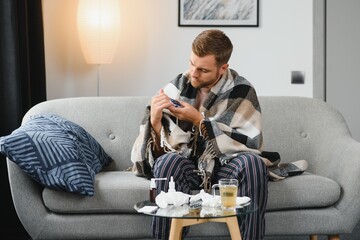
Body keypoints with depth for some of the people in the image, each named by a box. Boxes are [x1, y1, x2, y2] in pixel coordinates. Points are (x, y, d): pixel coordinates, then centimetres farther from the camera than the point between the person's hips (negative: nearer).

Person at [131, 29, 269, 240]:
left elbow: (250, 144, -15)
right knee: (168, 161, -32)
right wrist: (155, 120, -25)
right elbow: (161, 150, -2)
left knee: (253, 163, -31)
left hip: (225, 167, -1)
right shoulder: (177, 87, -3)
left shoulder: (241, 92, -7)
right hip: (187, 166, 1)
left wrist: (199, 121, -21)